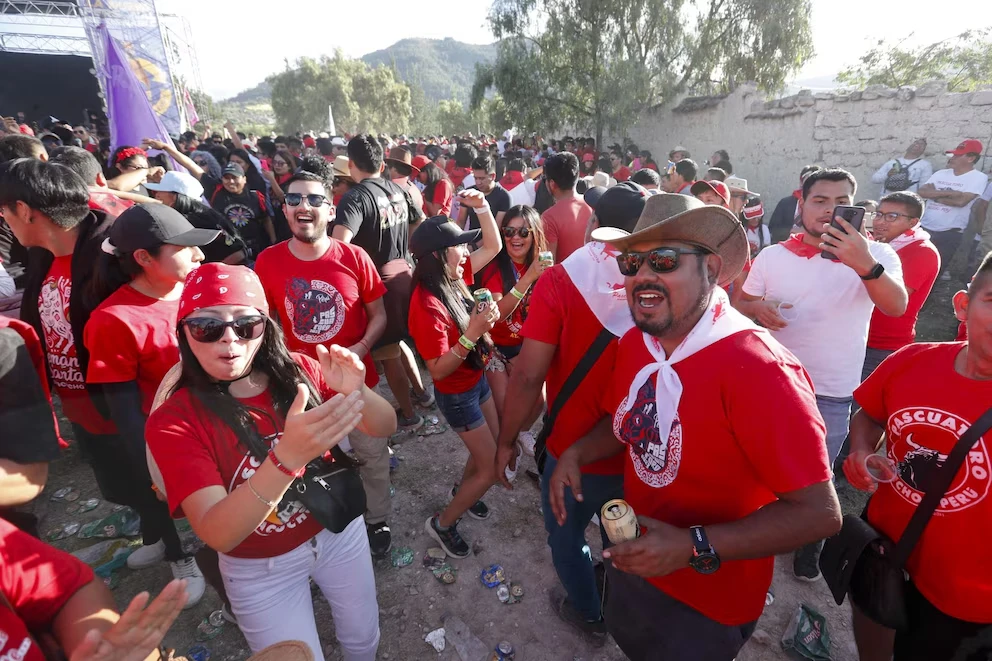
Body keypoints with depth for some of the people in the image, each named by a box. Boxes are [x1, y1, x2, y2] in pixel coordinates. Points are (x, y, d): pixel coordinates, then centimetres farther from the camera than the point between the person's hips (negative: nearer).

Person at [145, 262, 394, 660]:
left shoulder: (297, 371, -15)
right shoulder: (174, 421, -21)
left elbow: (385, 429, -14)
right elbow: (217, 534, -31)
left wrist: (356, 394, -37)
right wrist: (287, 457, -49)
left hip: (339, 531, 3)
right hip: (261, 569, -2)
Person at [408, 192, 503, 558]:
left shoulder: (452, 277, -6)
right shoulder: (428, 305, -31)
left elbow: (493, 246, 3)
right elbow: (439, 369, -27)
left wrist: (482, 207, -10)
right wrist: (472, 333, -36)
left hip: (478, 379, 8)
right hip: (457, 395, -8)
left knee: (495, 448, 24)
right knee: (491, 468, 5)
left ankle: (462, 491, 50)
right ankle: (442, 522, 25)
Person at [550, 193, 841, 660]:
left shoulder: (757, 370, -33)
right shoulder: (634, 343, -9)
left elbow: (819, 512, -28)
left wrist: (695, 548, -32)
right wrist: (577, 454, -9)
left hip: (707, 601, -6)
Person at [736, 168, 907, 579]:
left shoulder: (875, 255, -8)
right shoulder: (773, 255, -1)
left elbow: (897, 306, -24)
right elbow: (742, 304, 7)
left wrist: (864, 264, -42)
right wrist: (757, 307, -17)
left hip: (831, 393, -2)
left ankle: (808, 545, 42)